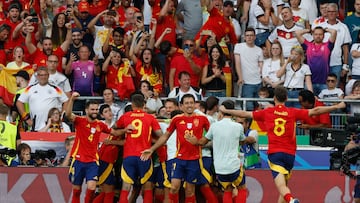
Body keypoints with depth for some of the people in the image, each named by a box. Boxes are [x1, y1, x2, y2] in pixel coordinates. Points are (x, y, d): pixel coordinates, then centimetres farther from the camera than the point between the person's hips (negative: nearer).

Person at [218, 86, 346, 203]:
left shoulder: (267, 112, 5)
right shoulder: (293, 112, 5)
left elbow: (244, 114, 13)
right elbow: (315, 111, 3)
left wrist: (225, 111, 27)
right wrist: (336, 107, 11)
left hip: (274, 153, -2)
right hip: (290, 154, 2)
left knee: (281, 186, -17)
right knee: (284, 185, 16)